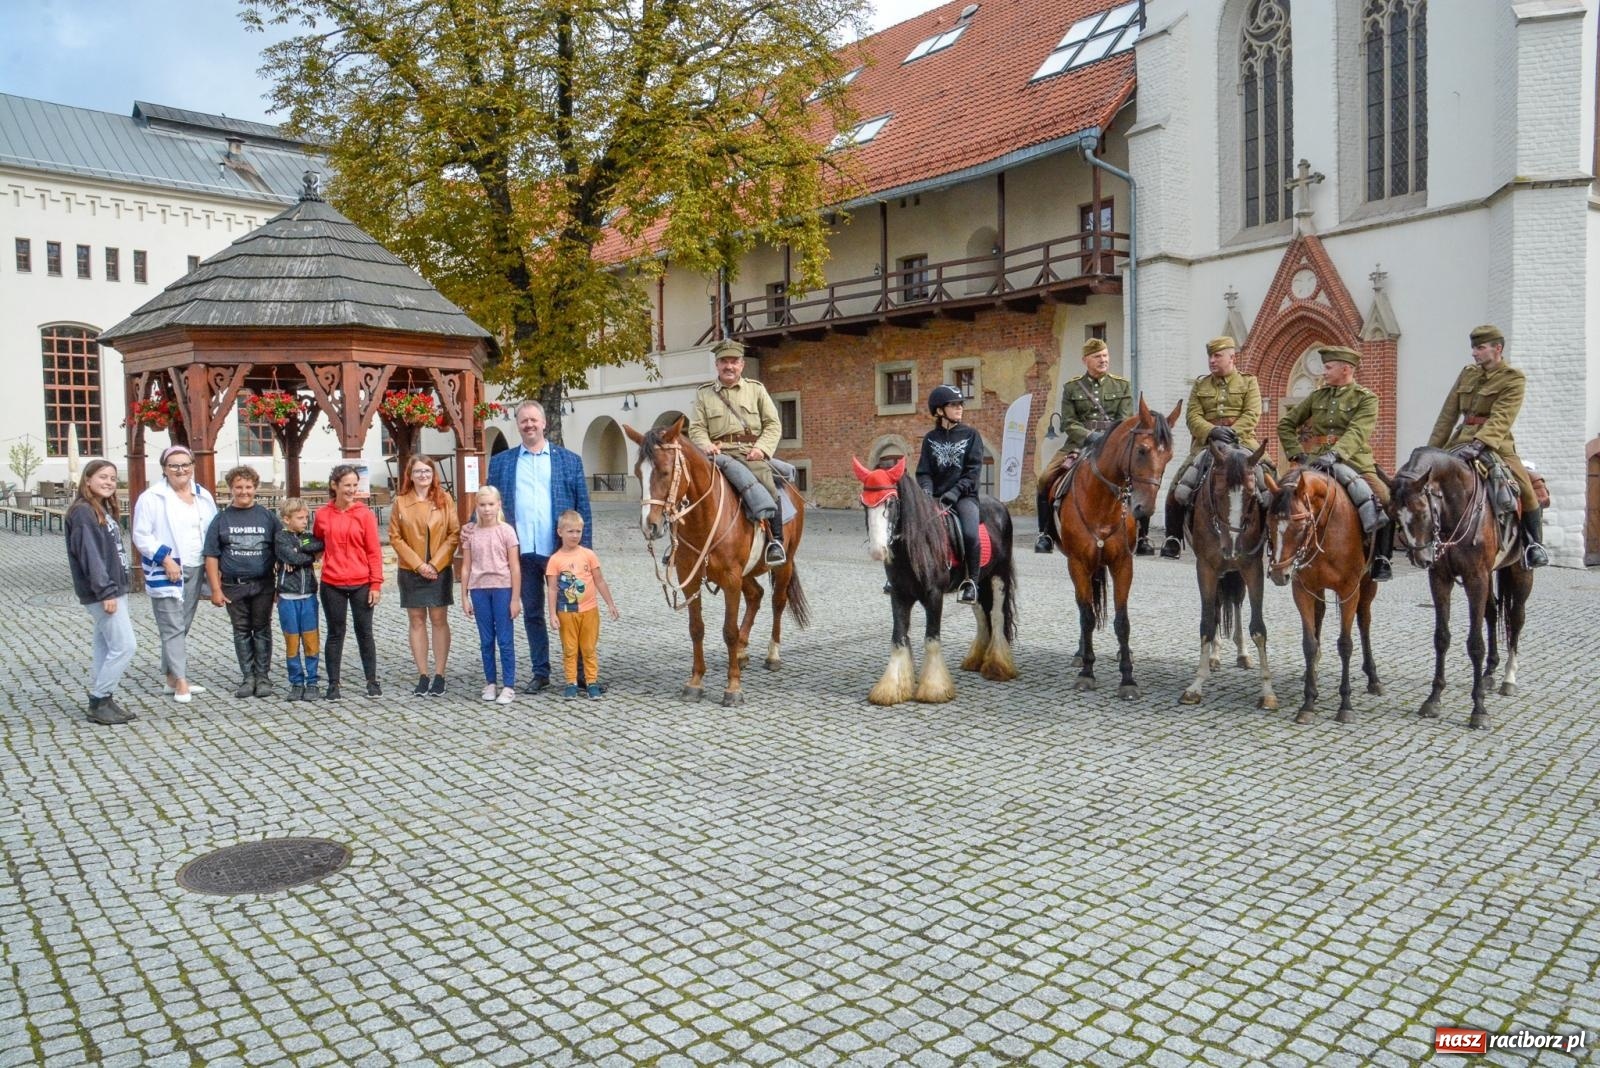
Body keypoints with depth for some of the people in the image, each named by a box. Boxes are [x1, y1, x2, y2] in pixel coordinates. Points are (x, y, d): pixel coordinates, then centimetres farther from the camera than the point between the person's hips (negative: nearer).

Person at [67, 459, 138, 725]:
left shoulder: (105, 510, 16)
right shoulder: (82, 513, -13)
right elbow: (89, 554, -20)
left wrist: (114, 589, 16)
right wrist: (105, 592, -23)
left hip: (114, 589, 9)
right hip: (102, 594, -9)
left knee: (106, 648, 11)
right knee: (124, 646, -9)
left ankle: (102, 702, 17)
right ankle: (99, 703, 0)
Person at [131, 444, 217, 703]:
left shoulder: (203, 496, 11)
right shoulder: (151, 497, -6)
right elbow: (141, 536, -7)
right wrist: (165, 558, -18)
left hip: (195, 570, 6)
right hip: (166, 571, -6)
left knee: (183, 626, 12)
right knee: (173, 627, -7)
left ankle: (171, 679, 21)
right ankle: (181, 683, -7)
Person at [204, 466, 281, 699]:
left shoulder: (267, 517, 3)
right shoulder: (222, 519, 4)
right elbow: (212, 556, 3)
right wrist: (216, 589, -3)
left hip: (263, 585, -1)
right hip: (233, 586, 1)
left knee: (262, 630, 5)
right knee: (241, 632, 8)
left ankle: (263, 676, 12)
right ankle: (247, 677, 15)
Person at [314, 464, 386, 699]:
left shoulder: (365, 514, -3)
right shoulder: (322, 515, 1)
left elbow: (374, 551, -2)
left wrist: (376, 584, -5)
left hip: (361, 584, -1)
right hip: (332, 585, 1)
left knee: (364, 633, 8)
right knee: (335, 633, 9)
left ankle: (372, 682, 19)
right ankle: (333, 684, 18)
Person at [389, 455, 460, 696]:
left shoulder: (444, 499, 1)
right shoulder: (401, 502, 2)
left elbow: (455, 534, -3)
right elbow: (395, 537, -1)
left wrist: (435, 563, -11)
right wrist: (418, 564, -9)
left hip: (440, 570, -1)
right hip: (410, 571, 1)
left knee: (439, 620, 2)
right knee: (417, 621, 4)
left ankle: (439, 676, 8)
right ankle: (422, 676, 10)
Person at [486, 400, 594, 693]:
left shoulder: (569, 460, 4)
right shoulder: (500, 462, 9)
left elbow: (583, 507, 2)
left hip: (559, 549, -2)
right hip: (522, 551, 2)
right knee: (531, 614, 11)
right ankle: (540, 672, 22)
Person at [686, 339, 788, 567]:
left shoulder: (756, 389, 15)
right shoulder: (704, 393, 16)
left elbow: (773, 424, 10)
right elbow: (697, 428, 9)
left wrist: (762, 448, -8)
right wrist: (706, 445, -13)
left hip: (751, 453, -1)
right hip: (718, 453, 1)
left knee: (766, 484, -29)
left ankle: (776, 541, -17)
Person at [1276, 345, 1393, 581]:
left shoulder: (1366, 398, 3)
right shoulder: (1318, 396, 16)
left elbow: (1357, 432, -15)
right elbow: (1286, 424, 20)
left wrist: (1335, 454, -32)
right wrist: (1297, 454, 6)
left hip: (1353, 462, -3)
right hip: (1318, 463, 3)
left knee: (1386, 500, -21)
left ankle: (1381, 559, -6)